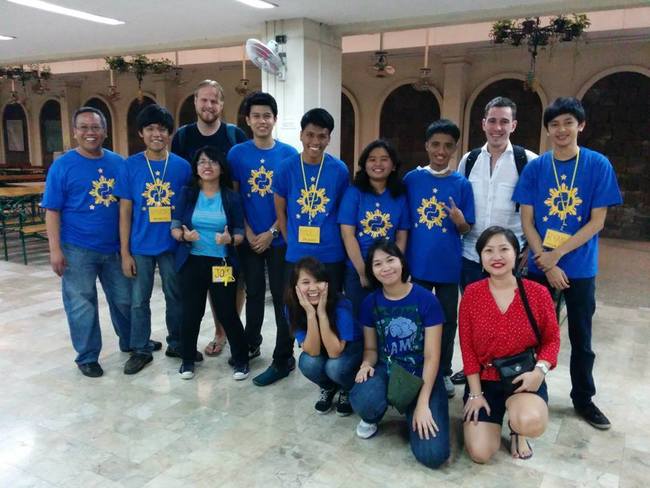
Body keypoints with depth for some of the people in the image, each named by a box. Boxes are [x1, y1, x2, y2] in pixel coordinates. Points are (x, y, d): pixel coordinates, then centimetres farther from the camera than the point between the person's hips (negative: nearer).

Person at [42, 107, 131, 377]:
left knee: (125, 299, 15)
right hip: (78, 249, -3)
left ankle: (131, 343, 36)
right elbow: (52, 211, -5)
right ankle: (87, 357, 22)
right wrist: (55, 249, -12)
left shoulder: (118, 163, 4)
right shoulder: (62, 165, -5)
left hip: (115, 247, 3)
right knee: (81, 305, 6)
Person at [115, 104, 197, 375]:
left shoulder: (182, 166, -2)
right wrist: (124, 252, -5)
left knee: (176, 297, 13)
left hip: (174, 245, 1)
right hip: (140, 247, 0)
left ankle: (177, 344, 31)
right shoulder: (130, 166, -4)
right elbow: (125, 212, -2)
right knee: (139, 301, 10)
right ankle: (141, 351, 26)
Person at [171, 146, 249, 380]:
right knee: (191, 312, 6)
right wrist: (184, 235, -20)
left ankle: (241, 359, 18)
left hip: (222, 264, -1)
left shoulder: (232, 197, 1)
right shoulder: (187, 194, 3)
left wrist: (230, 239, -21)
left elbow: (240, 233, 1)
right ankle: (188, 359, 25)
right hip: (192, 262, 1)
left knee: (227, 313, 0)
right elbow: (174, 227, 2)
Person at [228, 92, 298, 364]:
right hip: (249, 239, 1)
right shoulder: (237, 153, 0)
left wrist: (271, 233, -9)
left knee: (282, 295, 7)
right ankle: (251, 343, 30)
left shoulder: (289, 154, -2)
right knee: (254, 293, 13)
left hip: (279, 238, -1)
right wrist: (248, 233, -7)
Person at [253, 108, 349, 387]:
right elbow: (280, 211, 5)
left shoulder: (339, 170, -5)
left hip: (330, 256, -1)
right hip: (296, 254, 1)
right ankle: (281, 362, 32)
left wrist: (336, 242, 4)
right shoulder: (287, 167, -4)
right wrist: (292, 241, 2)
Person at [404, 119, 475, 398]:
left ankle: (443, 372, 30)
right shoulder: (411, 179, -2)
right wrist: (401, 258, -3)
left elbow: (467, 230, -1)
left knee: (447, 319, 12)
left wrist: (459, 221, -23)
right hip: (417, 263, 0)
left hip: (449, 265, 0)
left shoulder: (461, 184, -3)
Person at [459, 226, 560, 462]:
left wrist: (540, 370, -17)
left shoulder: (538, 293, -9)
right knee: (480, 454, -10)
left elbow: (552, 339, 2)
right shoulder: (471, 293, -8)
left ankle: (517, 427, 7)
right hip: (483, 379, 1)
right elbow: (467, 346, -3)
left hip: (523, 377, -1)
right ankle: (494, 418, 25)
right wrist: (475, 393, -5)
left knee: (531, 423, -34)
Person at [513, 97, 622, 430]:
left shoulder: (598, 165, -6)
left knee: (581, 336, 13)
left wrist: (557, 254, -15)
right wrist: (547, 264, -12)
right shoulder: (535, 168, -3)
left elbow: (597, 221, -8)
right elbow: (526, 221, -4)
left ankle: (583, 399, 31)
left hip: (580, 268, -1)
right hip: (540, 266, 1)